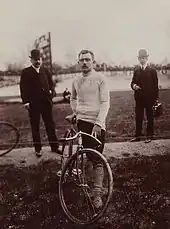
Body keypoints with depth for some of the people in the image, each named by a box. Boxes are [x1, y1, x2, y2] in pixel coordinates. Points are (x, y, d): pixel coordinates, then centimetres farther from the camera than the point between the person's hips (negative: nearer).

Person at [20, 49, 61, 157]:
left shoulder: (45, 71, 10)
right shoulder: (26, 72, -1)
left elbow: (51, 83, 18)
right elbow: (23, 88, -6)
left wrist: (51, 91, -2)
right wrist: (26, 102, -14)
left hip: (46, 102, 3)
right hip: (33, 104, -3)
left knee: (50, 125, 9)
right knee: (35, 127, 7)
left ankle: (54, 146, 20)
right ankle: (38, 149, 18)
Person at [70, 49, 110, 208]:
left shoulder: (100, 78, -6)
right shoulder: (76, 81, 9)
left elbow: (105, 103, -10)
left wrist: (98, 123, -20)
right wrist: (74, 111, 12)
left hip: (97, 123, -4)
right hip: (81, 121, 4)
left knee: (97, 159, -4)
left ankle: (97, 194, 4)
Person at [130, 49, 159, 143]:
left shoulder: (152, 70, 0)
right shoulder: (136, 70, 10)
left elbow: (155, 85, -2)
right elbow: (133, 82, 10)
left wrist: (156, 99, -7)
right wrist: (134, 86, -14)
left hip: (150, 98, -3)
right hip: (139, 98, 3)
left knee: (150, 117, 6)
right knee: (138, 118, 6)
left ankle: (149, 136, 14)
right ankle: (137, 135, 15)